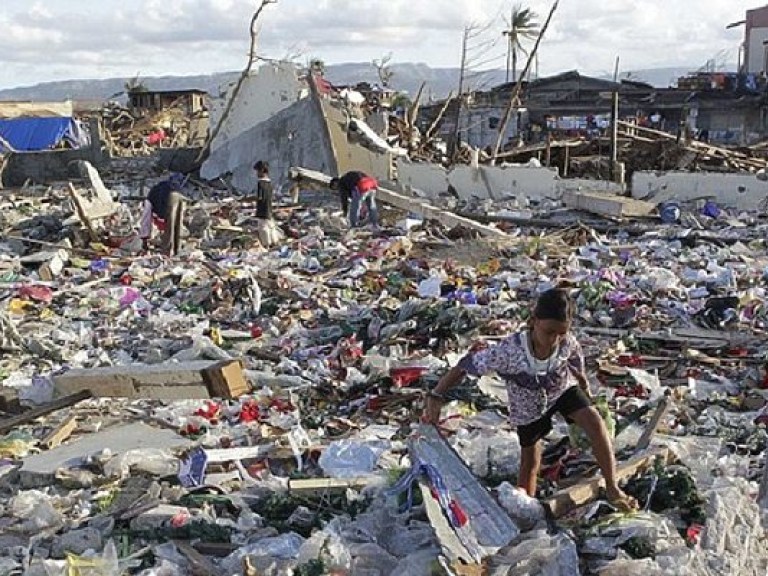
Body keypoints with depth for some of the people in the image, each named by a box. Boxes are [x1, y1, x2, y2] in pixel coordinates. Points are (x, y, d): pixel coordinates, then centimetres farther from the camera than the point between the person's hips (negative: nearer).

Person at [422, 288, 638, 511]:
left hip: (563, 390, 2)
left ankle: (612, 488, -11)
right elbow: (466, 365, -32)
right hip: (528, 407, -1)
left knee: (594, 422, -22)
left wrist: (584, 388, 14)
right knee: (530, 463, 10)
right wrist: (435, 396, -34)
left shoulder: (568, 343, -30)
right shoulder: (509, 351, -41)